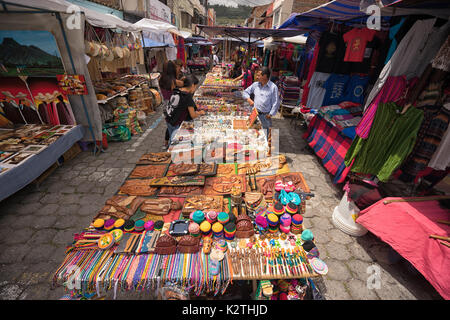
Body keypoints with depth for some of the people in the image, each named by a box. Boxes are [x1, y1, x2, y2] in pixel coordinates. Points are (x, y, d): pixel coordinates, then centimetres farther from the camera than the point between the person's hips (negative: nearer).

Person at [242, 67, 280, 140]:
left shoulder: (273, 87, -6)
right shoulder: (255, 84, 7)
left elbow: (276, 103, -6)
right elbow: (245, 92, 17)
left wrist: (270, 114, -12)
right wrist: (249, 99, -2)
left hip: (265, 115, -3)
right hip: (255, 113, 4)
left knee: (265, 133, 2)